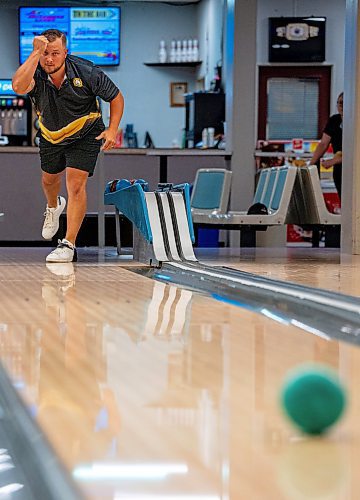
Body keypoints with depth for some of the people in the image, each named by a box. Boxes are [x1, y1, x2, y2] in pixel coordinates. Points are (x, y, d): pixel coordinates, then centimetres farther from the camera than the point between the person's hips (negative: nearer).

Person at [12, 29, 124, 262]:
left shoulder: (86, 72, -27)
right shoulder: (36, 74, -26)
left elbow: (116, 97, -13)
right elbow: (19, 86, -51)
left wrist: (112, 129, -23)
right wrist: (36, 53, -51)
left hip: (85, 135, -3)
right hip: (51, 135, 4)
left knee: (76, 184, -16)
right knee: (50, 179, 23)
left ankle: (69, 245, -13)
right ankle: (54, 207, 60)